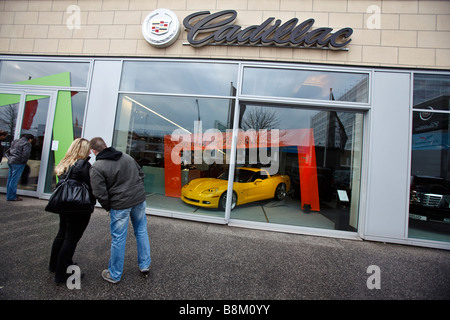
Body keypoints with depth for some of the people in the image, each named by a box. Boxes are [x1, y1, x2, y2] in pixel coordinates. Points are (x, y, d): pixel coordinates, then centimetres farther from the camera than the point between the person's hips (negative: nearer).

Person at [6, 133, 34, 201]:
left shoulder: (14, 141, 17)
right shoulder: (27, 144, -10)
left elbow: (7, 151, 23)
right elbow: (26, 154, -20)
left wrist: (10, 157, 22)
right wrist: (23, 161, -5)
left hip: (10, 161, 9)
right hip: (18, 163, -9)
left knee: (10, 179, 13)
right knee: (14, 180, -5)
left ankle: (9, 195, 21)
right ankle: (12, 197, -2)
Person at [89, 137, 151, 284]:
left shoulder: (97, 167, -9)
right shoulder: (126, 156, 8)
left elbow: (100, 194, -11)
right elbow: (141, 174, 15)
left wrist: (108, 208, 6)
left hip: (120, 205, -5)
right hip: (139, 200, 5)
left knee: (118, 238, 10)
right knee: (141, 231, 18)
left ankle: (114, 275, 29)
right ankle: (145, 265, 30)